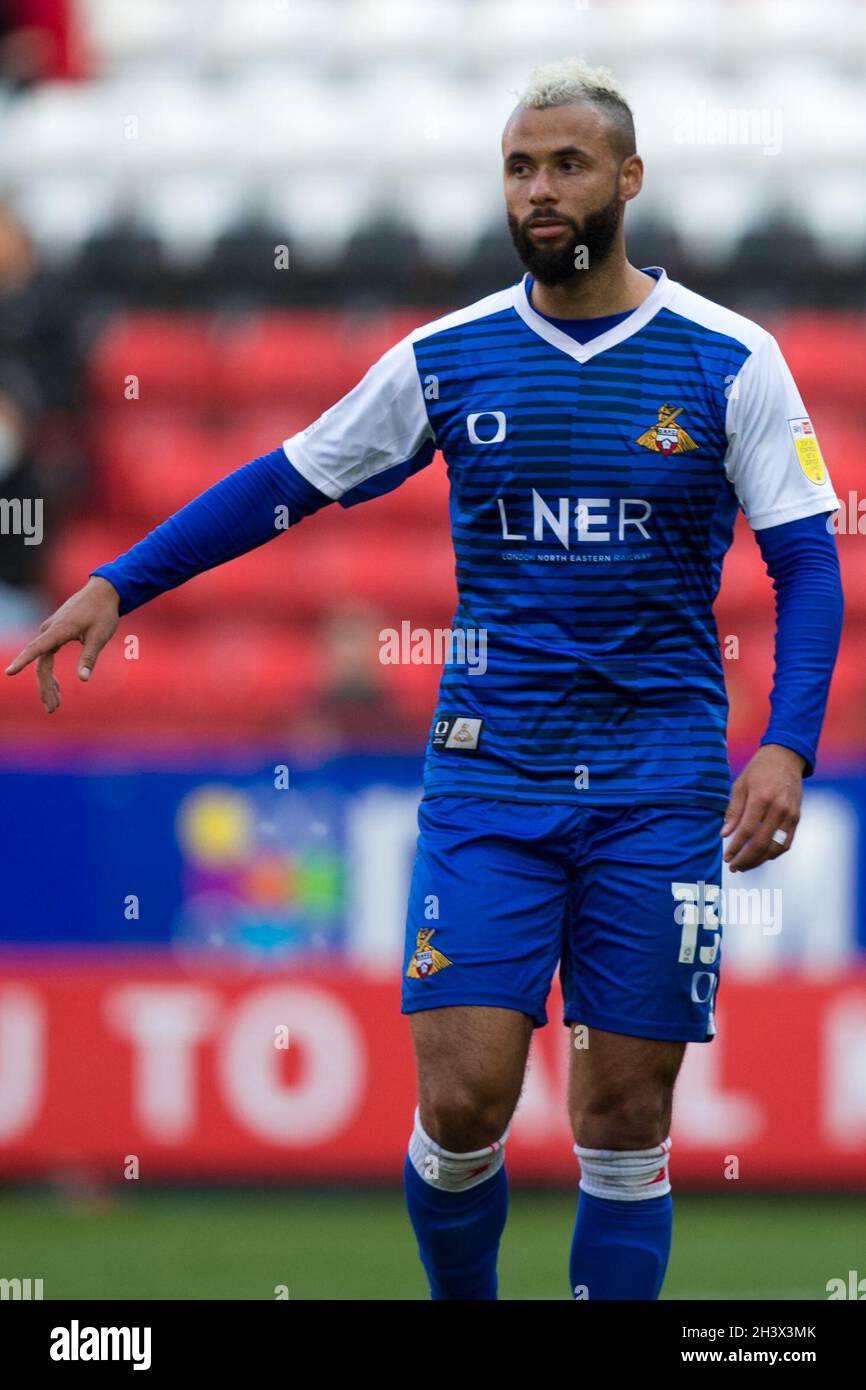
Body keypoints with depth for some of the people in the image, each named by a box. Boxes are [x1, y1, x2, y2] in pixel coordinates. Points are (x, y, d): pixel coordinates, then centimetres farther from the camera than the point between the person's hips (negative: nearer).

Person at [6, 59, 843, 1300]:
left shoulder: (730, 361, -1)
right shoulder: (446, 358, 3)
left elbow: (806, 562, 0)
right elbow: (284, 485, 11)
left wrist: (787, 746, -14)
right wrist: (116, 586, 5)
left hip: (658, 784, -1)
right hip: (488, 776, 1)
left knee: (625, 1118, 0)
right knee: (463, 1102, -9)